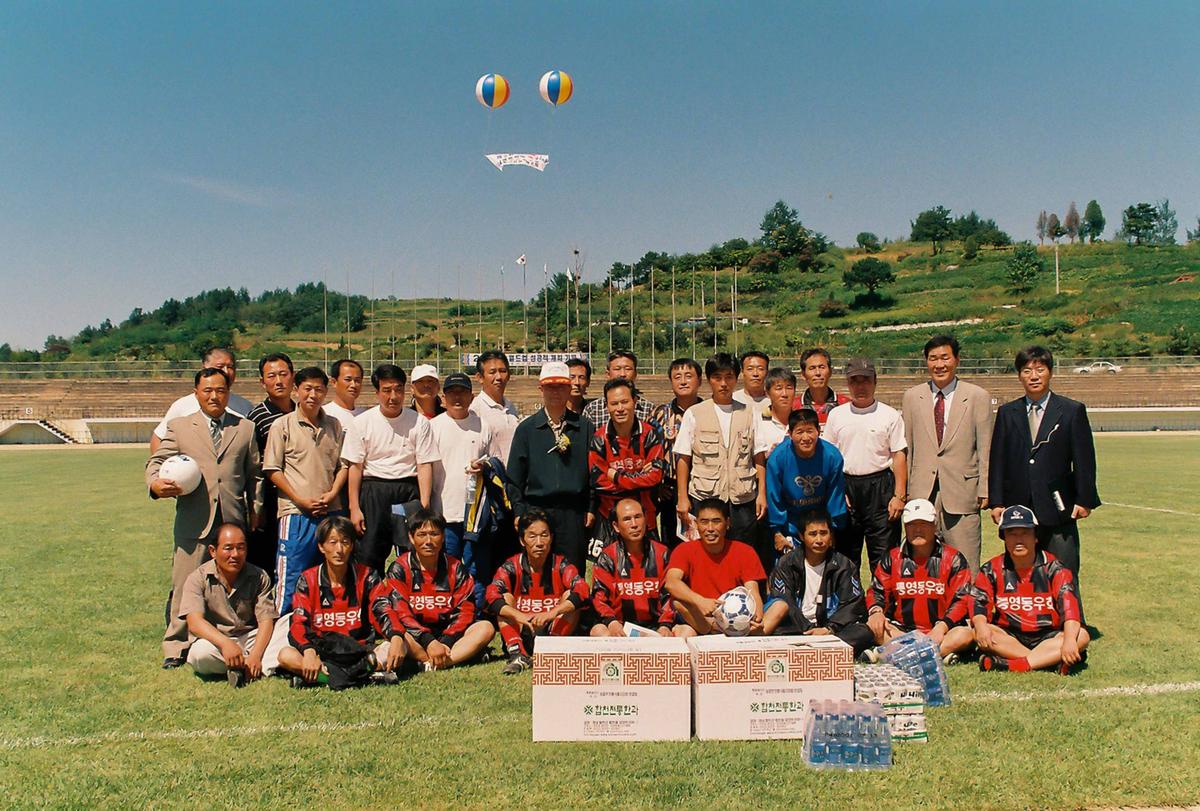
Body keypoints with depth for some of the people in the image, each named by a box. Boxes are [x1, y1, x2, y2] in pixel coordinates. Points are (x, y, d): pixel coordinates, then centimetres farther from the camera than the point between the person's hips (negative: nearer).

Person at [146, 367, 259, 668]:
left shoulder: (246, 428, 14)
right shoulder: (179, 426, 11)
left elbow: (254, 473, 15)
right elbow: (157, 460, 8)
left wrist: (255, 509, 8)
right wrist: (155, 483, -14)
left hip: (234, 522, 1)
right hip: (193, 522, -1)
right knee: (184, 586, 1)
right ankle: (175, 646, 12)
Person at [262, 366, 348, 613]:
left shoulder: (334, 425, 12)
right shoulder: (282, 425, 1)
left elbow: (343, 464, 13)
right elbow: (272, 469, -2)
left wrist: (332, 495, -4)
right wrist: (300, 500, -10)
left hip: (332, 512, 4)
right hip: (296, 513, -4)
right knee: (290, 578, -2)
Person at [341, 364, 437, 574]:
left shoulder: (419, 422, 1)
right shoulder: (362, 422, 3)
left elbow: (425, 465, -1)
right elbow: (355, 466, 3)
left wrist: (424, 506, -9)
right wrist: (354, 508, -2)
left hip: (409, 489, 0)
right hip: (373, 490, 0)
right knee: (369, 556, 0)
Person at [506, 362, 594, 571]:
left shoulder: (584, 427, 8)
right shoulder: (526, 428, 7)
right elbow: (514, 477, 7)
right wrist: (519, 512, 0)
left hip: (574, 513, 0)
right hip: (536, 511, 0)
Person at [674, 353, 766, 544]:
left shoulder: (748, 414, 8)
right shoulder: (694, 414, 3)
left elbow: (758, 459, 8)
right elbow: (683, 459, 2)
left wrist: (762, 494, 1)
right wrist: (683, 498, -3)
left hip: (742, 500, 2)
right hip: (704, 498, -1)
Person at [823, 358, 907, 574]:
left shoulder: (890, 415, 2)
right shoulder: (836, 415, 8)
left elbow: (899, 456, -1)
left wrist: (899, 495, -8)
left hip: (880, 485, -2)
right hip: (845, 486, 3)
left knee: (883, 552, -1)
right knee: (845, 552, 10)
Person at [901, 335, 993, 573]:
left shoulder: (978, 397, 3)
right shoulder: (912, 397, 9)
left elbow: (985, 449, 2)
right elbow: (906, 447, 11)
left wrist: (984, 490, -2)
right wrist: (904, 489, 7)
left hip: (962, 492, -2)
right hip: (922, 493, 2)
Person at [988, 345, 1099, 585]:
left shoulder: (1073, 411, 5)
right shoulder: (1007, 413, 10)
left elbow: (1084, 460, 3)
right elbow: (997, 459, 8)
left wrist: (1084, 500, -4)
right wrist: (996, 502, 2)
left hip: (1058, 511, -2)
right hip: (1017, 508, 2)